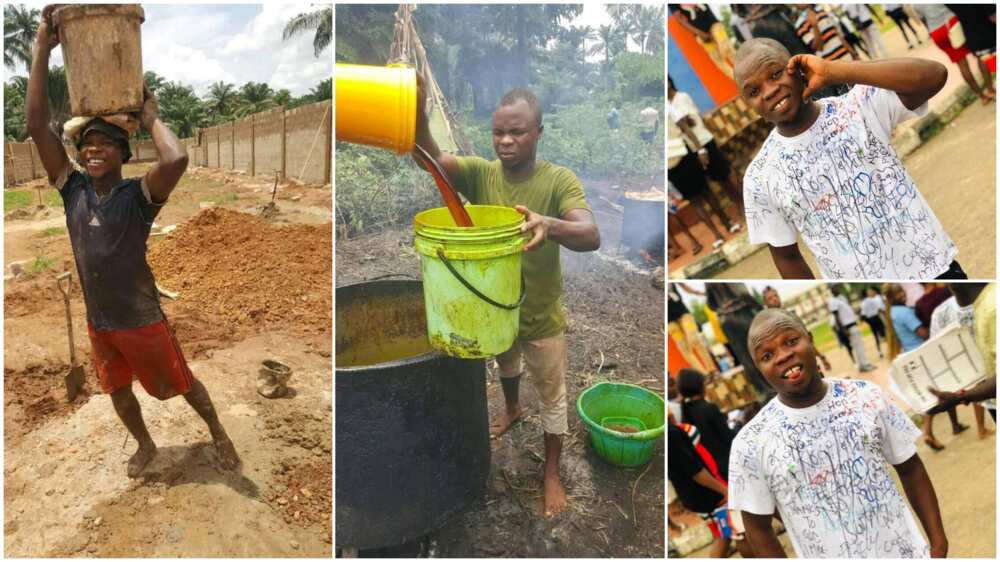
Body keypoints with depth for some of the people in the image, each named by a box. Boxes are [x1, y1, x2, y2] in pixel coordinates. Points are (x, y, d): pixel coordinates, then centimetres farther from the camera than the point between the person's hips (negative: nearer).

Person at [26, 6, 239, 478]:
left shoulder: (139, 196, -18)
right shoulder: (73, 190, -4)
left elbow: (177, 160, -39)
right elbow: (36, 126, -9)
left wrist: (151, 119, -20)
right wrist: (42, 49, -12)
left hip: (142, 321, -5)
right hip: (98, 323, 5)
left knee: (180, 383, 11)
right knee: (117, 390, 22)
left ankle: (218, 434, 33)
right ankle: (145, 445, 45)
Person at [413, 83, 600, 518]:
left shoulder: (559, 180, -21)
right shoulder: (479, 173, -13)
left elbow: (591, 236, -36)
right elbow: (432, 159, -33)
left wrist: (551, 225, -59)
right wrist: (417, 111, -54)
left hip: (541, 316, -3)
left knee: (552, 397, 13)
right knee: (505, 365, 32)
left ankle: (551, 473, 33)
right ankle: (512, 409, 64)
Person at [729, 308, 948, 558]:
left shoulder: (867, 397, -7)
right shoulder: (751, 444, -16)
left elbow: (910, 469, 3)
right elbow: (758, 527, -7)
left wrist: (938, 541, 0)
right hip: (827, 554, -2)